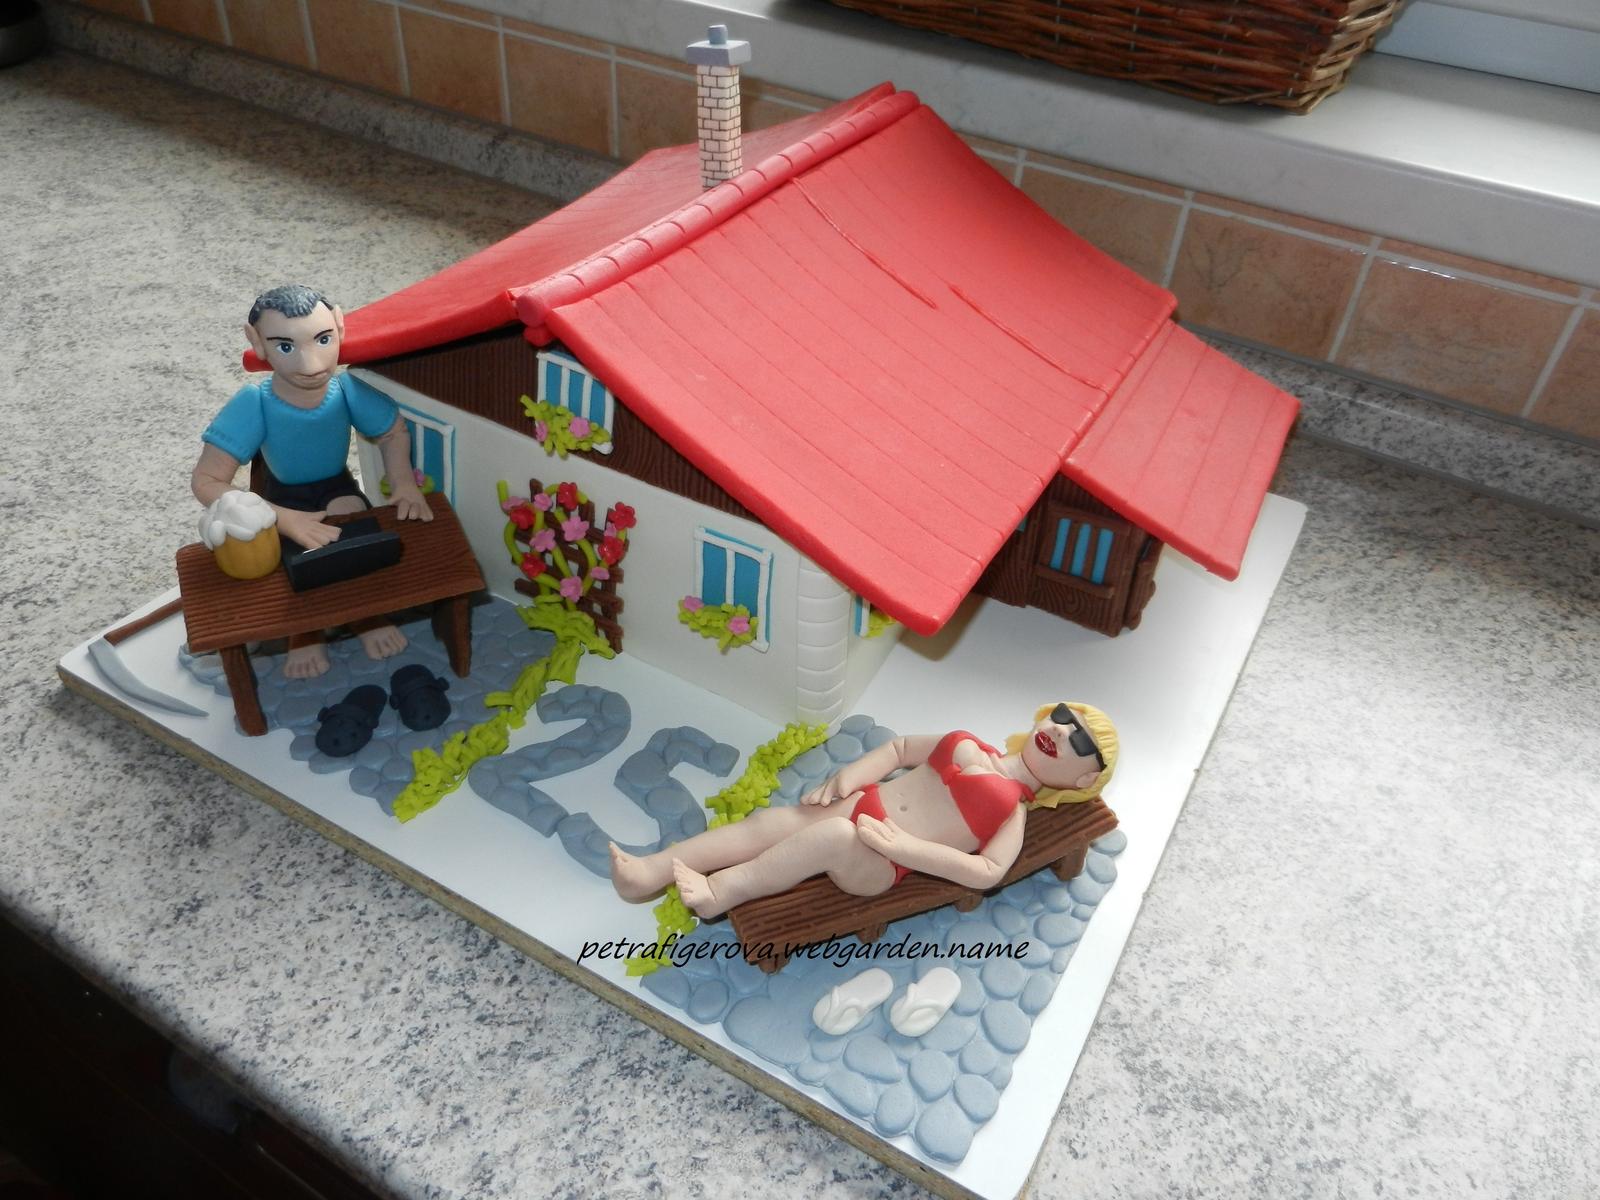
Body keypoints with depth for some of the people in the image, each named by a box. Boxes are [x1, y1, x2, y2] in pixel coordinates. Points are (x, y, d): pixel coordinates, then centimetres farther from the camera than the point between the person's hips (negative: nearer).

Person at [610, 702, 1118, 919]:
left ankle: (720, 891, -28)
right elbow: (900, 747, 24)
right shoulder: (968, 746, 18)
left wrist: (901, 846, -23)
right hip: (856, 806, 6)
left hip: (880, 863, -6)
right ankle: (650, 871, -21)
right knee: (765, 822, -17)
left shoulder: (1015, 810, 2)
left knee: (836, 836, -38)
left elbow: (987, 871, -14)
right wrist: (846, 778, 5)